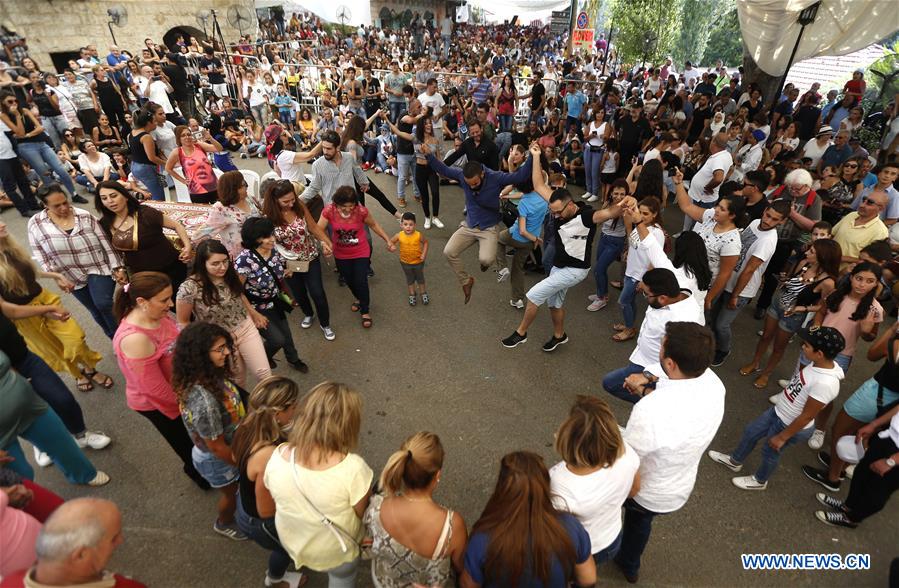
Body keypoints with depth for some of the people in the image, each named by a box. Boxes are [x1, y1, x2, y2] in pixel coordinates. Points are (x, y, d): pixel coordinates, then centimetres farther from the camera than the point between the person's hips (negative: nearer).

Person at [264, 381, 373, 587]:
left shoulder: (277, 456, -26)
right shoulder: (353, 469, -39)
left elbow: (276, 497, -5)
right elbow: (364, 515, -20)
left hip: (292, 544, 3)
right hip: (336, 553, -2)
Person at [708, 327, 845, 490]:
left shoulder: (825, 384, -38)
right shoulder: (821, 364, -13)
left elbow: (807, 416, -28)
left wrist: (782, 437, -16)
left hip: (791, 426, -8)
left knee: (770, 452, 18)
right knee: (750, 432, 23)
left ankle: (760, 481, 48)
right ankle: (735, 461, 49)